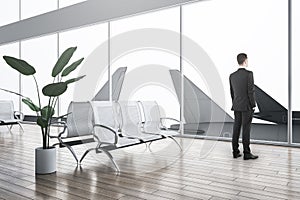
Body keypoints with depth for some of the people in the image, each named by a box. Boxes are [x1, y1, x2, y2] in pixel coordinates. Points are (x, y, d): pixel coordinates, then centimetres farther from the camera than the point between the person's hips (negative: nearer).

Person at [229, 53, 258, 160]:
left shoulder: (232, 76, 6)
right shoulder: (249, 74, -12)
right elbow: (250, 91, -14)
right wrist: (253, 106, -6)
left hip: (236, 106, 6)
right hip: (247, 106, -5)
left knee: (236, 128, 8)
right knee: (246, 129, -1)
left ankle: (235, 152, 14)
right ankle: (246, 153, 6)